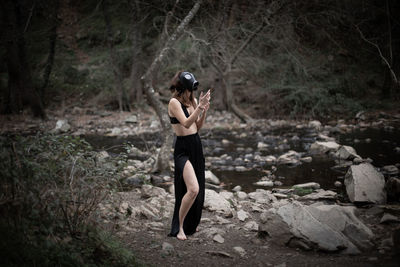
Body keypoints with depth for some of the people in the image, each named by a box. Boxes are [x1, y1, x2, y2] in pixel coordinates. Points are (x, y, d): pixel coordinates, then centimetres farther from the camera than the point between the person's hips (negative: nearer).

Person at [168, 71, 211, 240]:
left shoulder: (192, 101, 9)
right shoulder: (174, 102, -13)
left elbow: (198, 126, 12)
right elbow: (186, 123, -25)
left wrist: (204, 110, -3)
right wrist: (200, 106, -31)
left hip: (196, 146, 8)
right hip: (183, 148, -8)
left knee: (198, 190, 13)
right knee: (193, 189, -20)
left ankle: (191, 224, 31)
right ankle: (179, 226, -4)